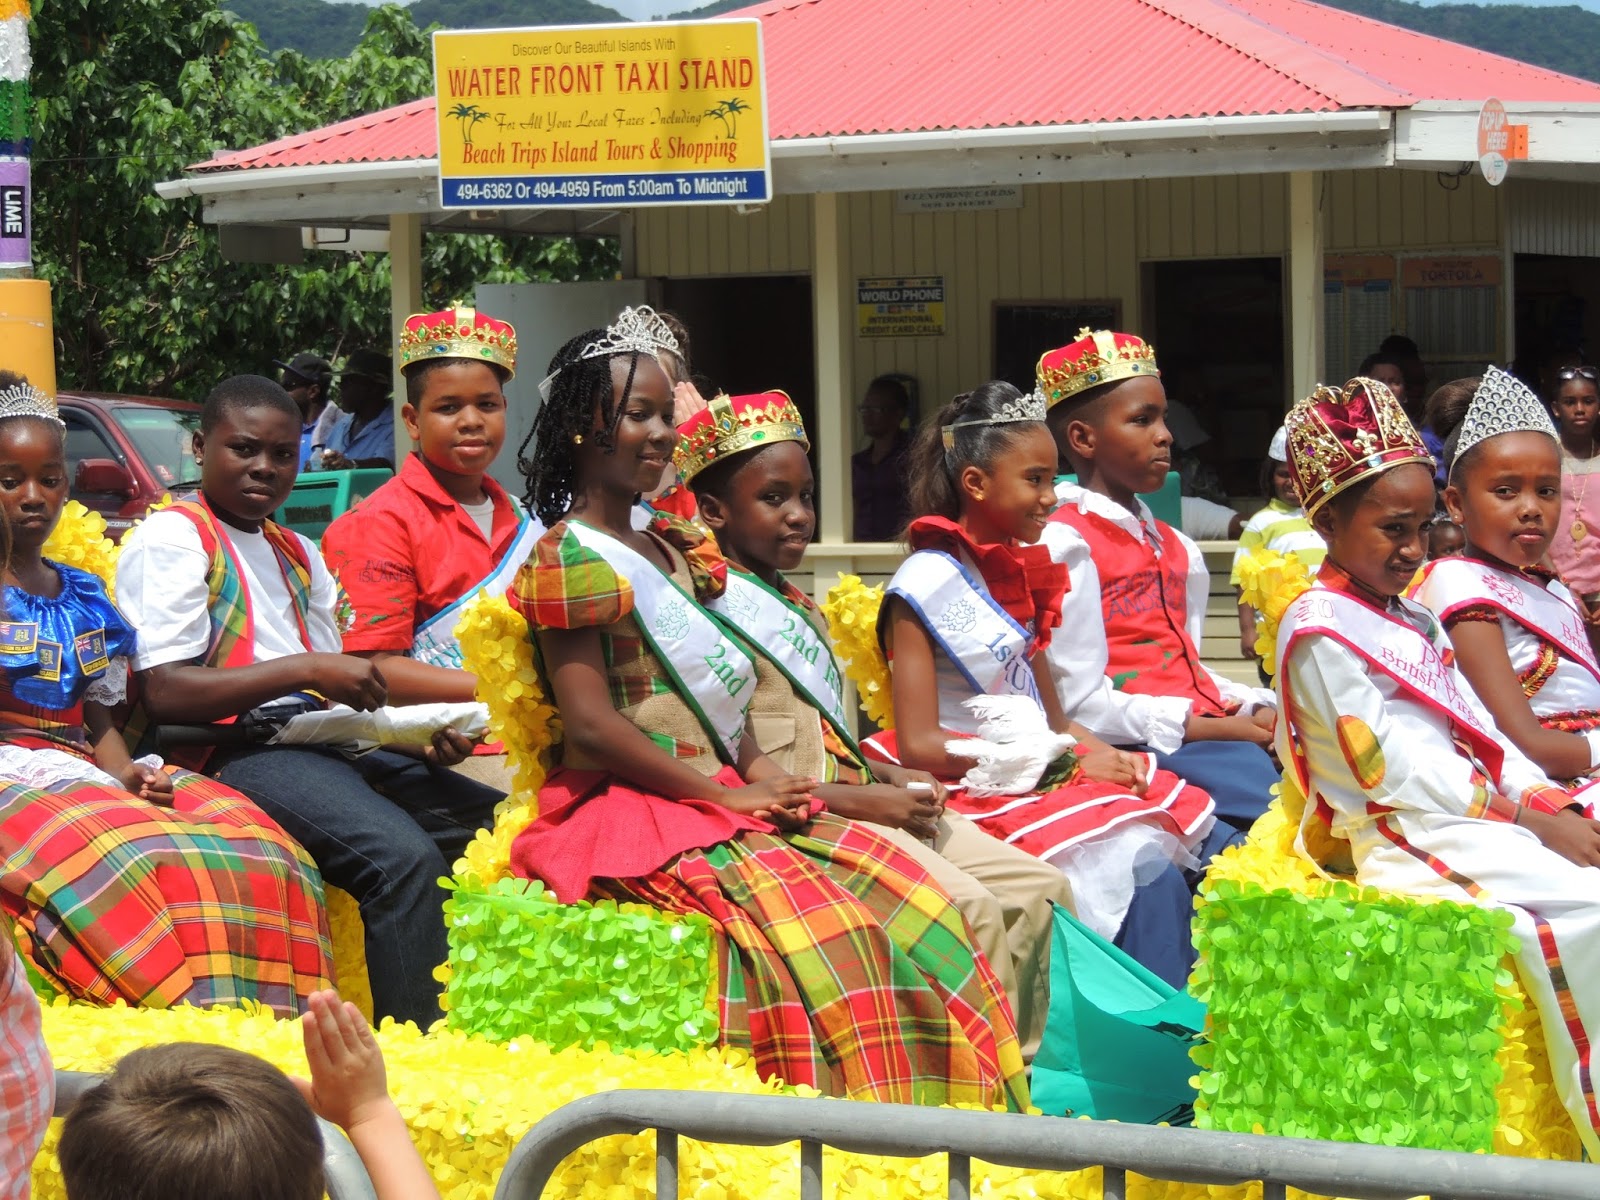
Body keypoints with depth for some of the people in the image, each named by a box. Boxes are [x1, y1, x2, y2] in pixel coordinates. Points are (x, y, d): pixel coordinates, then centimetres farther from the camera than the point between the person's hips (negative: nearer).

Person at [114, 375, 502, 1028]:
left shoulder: (298, 554, 27)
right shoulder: (170, 539, 2)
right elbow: (164, 692, -11)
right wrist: (306, 669, -15)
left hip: (327, 742, 8)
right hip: (237, 749, -8)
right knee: (404, 857, -32)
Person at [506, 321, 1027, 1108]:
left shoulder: (672, 553, 21)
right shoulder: (568, 556, -7)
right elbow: (591, 724, -14)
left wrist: (762, 773, 2)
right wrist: (726, 795, -14)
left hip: (718, 798, 9)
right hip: (630, 815, -9)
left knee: (912, 900, -9)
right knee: (813, 926, -31)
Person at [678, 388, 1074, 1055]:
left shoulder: (795, 607, 22)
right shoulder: (717, 616, -10)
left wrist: (888, 777, 4)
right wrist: (862, 801, -18)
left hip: (855, 797, 10)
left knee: (1040, 889, 0)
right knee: (970, 909, -25)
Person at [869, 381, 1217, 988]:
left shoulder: (1017, 574, 16)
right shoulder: (926, 585, -9)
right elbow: (919, 744, -15)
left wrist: (1105, 755, -6)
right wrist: (1066, 764, -16)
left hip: (1047, 775, 8)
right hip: (982, 794, -8)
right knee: (1147, 873, -26)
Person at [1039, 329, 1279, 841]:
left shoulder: (1176, 548, 26)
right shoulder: (1065, 544, -2)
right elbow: (1081, 701, -10)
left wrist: (1256, 709, 3)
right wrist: (1209, 727, -13)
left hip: (1208, 728, 8)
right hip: (1141, 747, -8)